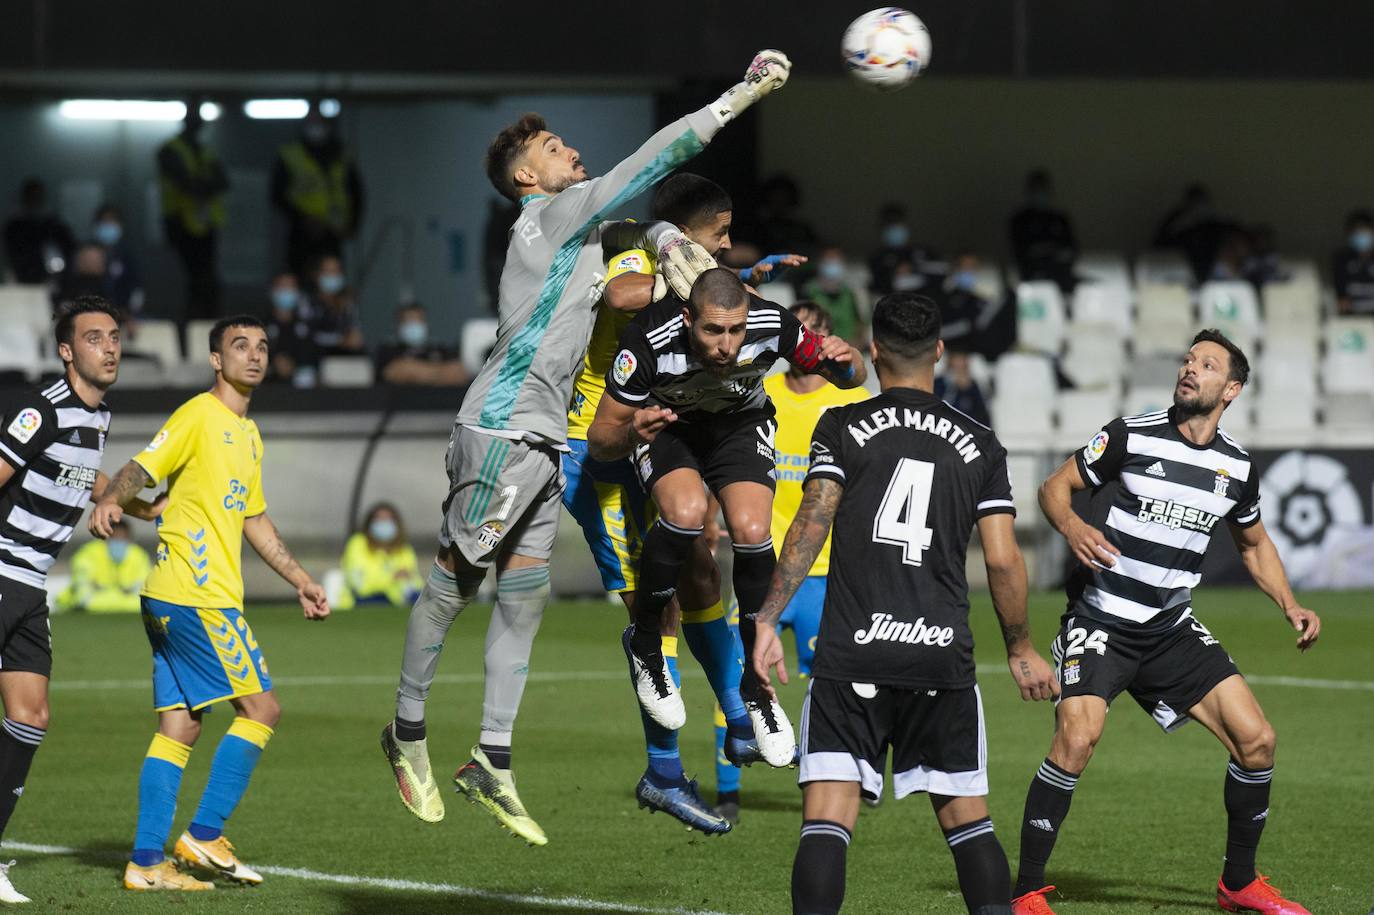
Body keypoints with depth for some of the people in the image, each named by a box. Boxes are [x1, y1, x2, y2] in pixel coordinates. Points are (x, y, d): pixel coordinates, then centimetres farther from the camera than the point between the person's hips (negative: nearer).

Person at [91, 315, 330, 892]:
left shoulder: (249, 435, 21)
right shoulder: (199, 416, -7)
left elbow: (253, 519, 30)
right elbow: (142, 469, -17)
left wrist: (299, 579, 29)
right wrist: (111, 501, -37)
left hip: (172, 601, 9)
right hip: (196, 595, -9)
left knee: (178, 728, 6)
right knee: (261, 707, -8)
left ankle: (147, 862, 4)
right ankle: (205, 835, -4)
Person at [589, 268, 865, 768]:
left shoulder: (772, 325, -31)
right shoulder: (649, 342, -36)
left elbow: (851, 378, -12)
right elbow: (599, 440, -24)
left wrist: (846, 363, -36)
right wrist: (631, 433, -47)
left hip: (742, 423, 2)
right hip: (667, 424, -2)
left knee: (751, 531, -22)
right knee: (686, 513, -31)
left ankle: (757, 688, -3)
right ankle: (644, 646, -5)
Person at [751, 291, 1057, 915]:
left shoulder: (843, 428, 3)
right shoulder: (978, 445, 9)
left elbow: (810, 528, -7)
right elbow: (1003, 561, 6)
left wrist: (767, 622, -6)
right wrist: (1021, 650, 19)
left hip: (851, 658, -2)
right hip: (943, 656, 2)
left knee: (827, 821, -6)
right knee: (967, 818, 11)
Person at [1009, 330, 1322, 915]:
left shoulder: (1237, 467, 4)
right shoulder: (1132, 435, -8)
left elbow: (1255, 546, 20)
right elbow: (1054, 487, -3)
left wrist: (1292, 609, 7)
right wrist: (1071, 527, -24)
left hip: (1172, 629, 5)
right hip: (1100, 620, -5)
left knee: (1255, 739, -4)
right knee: (1077, 738, -25)